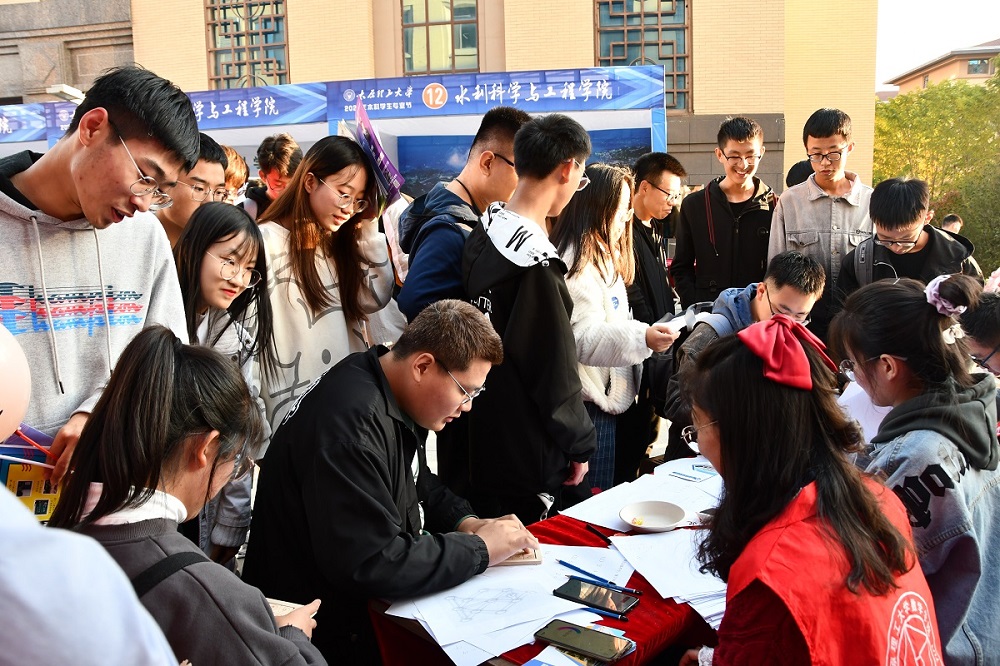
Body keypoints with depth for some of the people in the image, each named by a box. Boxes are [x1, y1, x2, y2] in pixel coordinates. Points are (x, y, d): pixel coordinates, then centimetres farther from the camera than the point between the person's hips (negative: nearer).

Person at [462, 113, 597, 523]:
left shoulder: (483, 233, 2)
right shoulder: (536, 264, -25)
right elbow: (556, 371, -20)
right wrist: (579, 445, -5)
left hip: (480, 440, 9)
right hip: (525, 463, -9)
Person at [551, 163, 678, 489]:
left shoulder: (604, 256, 17)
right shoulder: (577, 260, -17)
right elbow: (583, 338, -25)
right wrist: (642, 338, -34)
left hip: (610, 396, 10)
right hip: (589, 403, -10)